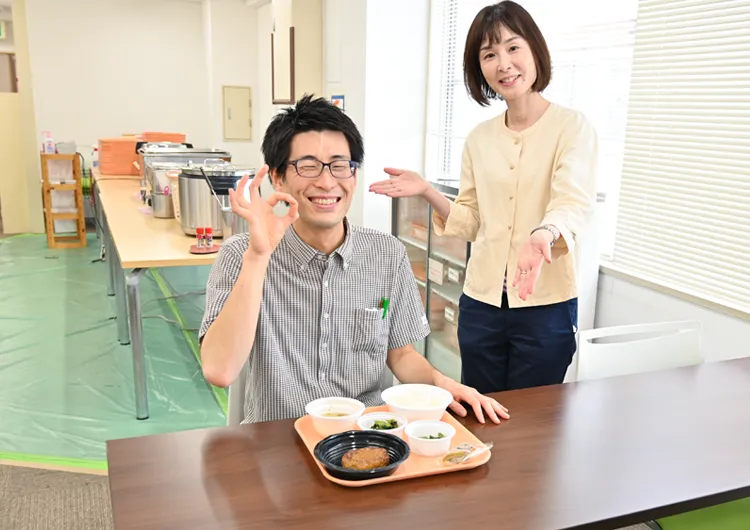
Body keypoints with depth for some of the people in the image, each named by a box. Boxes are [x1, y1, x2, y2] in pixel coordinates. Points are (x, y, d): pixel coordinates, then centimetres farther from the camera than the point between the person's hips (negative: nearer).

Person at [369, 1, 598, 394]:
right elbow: (471, 223, 11)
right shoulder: (479, 139, 7)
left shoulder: (572, 128, -7)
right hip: (480, 304, 4)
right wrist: (426, 192, -5)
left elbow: (573, 205, -22)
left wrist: (542, 236, -43)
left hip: (546, 307, -4)